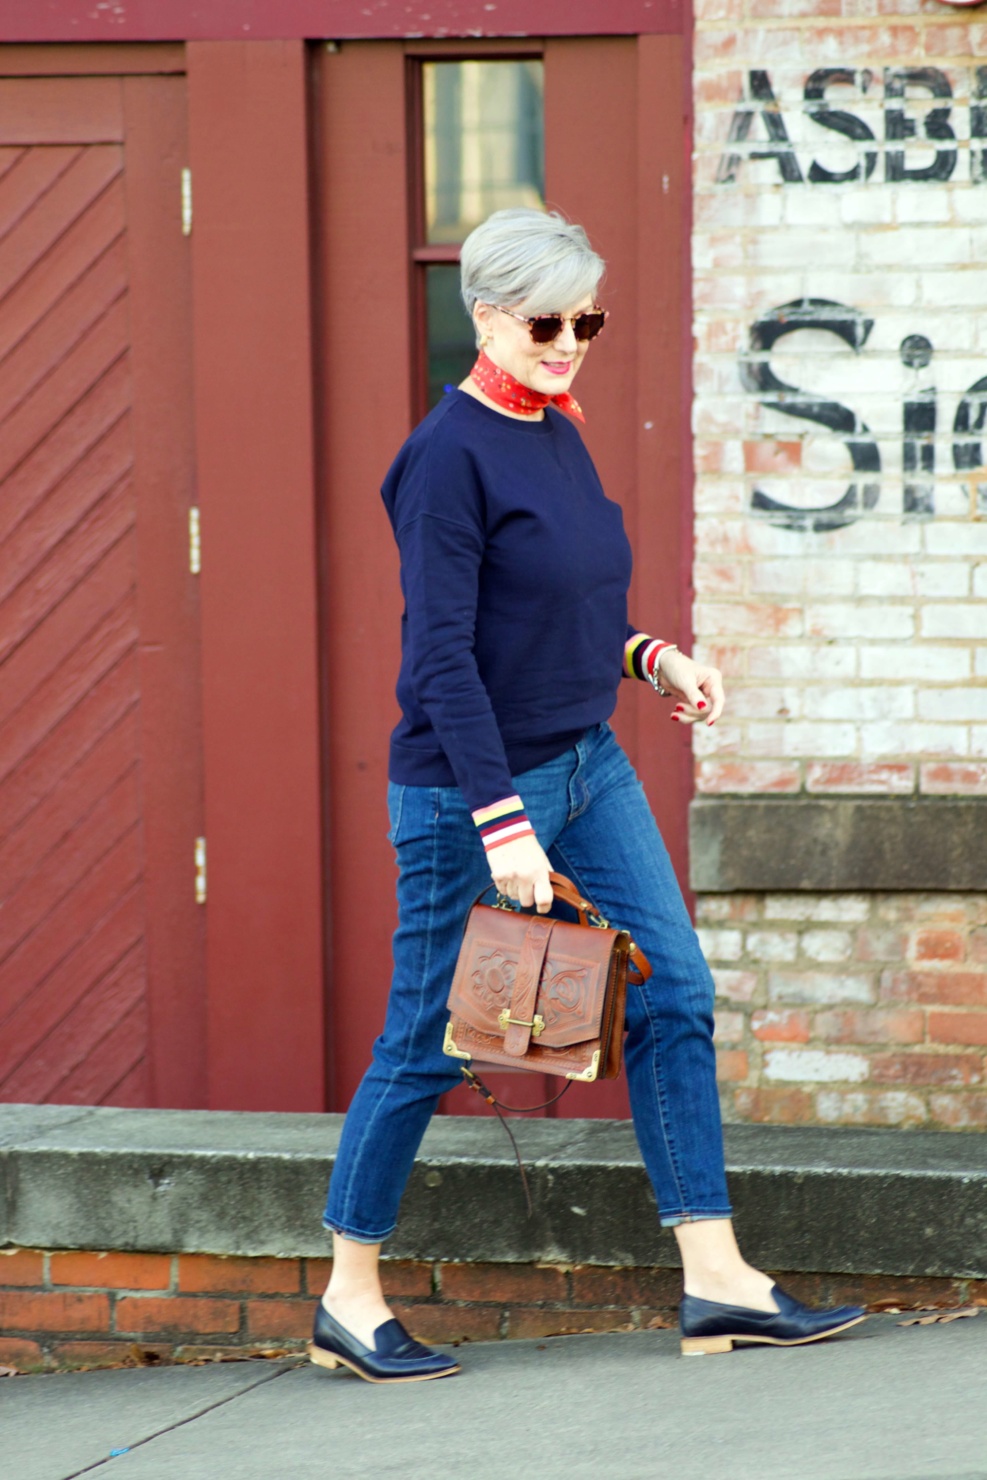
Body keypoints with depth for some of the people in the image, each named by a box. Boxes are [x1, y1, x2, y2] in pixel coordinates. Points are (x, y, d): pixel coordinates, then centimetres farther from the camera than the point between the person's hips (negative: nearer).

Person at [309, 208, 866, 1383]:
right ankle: (349, 1299, 15)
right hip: (470, 784, -8)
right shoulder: (449, 454, -15)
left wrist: (649, 657, 5)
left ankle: (716, 1281, 5)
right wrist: (501, 822, -24)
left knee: (674, 999, 2)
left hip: (587, 767, 8)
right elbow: (441, 657, -20)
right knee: (429, 1041, 1)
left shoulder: (558, 436, 10)